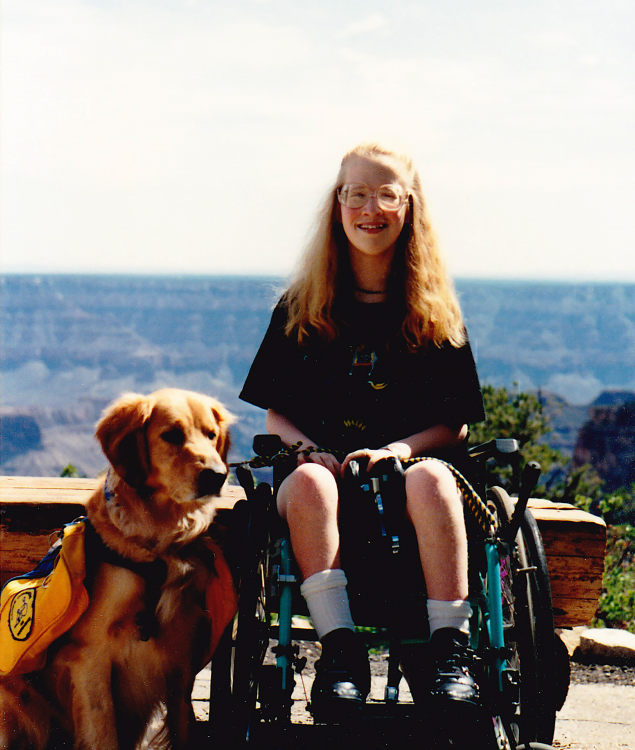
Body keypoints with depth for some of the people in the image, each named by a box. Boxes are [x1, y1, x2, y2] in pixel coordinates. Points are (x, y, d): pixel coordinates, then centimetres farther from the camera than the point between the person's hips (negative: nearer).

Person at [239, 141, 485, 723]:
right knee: (309, 481, -36)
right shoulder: (300, 309, 14)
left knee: (430, 478, -36)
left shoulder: (436, 315, 12)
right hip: (321, 464, 1)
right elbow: (276, 416, 12)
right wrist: (311, 450, -10)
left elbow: (455, 424, 6)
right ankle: (339, 647, -40)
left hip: (409, 462, -1)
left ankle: (451, 648, -36)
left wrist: (397, 449, -13)